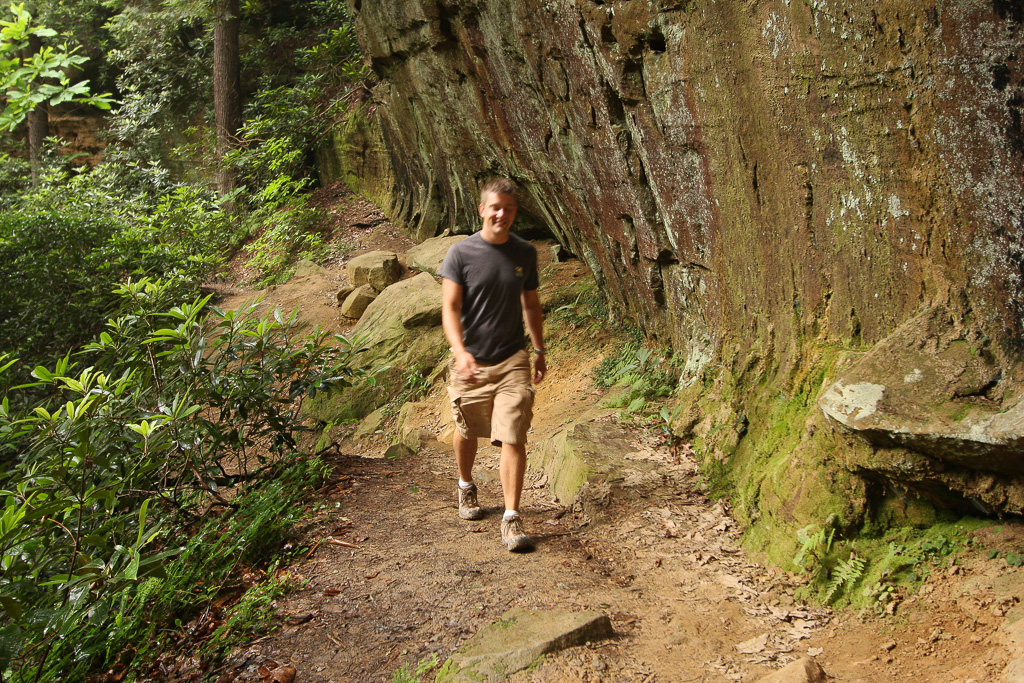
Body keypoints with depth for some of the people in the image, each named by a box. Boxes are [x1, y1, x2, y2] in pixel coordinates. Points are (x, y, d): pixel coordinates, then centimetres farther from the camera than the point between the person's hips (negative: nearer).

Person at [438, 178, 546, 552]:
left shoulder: (525, 253, 4)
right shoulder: (461, 253, -7)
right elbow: (450, 308, -14)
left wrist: (540, 350, 19)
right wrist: (460, 351, -29)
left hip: (513, 360, 1)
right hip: (471, 362, -1)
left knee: (513, 439, -9)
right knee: (466, 432, 17)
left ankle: (511, 519, -4)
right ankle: (466, 487, 46)